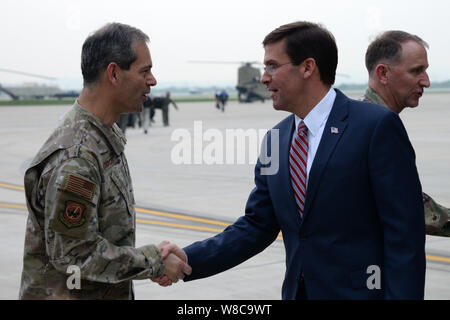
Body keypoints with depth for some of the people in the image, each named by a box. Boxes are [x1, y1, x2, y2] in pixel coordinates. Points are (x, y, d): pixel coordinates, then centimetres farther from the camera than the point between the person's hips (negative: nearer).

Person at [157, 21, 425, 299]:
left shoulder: (377, 126, -12)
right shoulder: (276, 139, 7)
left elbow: (405, 233, -14)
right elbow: (256, 227, 8)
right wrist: (186, 260, -3)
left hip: (358, 291, -6)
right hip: (297, 290, 6)